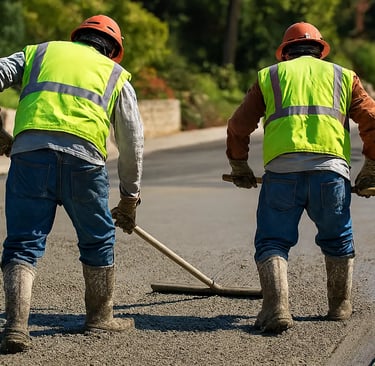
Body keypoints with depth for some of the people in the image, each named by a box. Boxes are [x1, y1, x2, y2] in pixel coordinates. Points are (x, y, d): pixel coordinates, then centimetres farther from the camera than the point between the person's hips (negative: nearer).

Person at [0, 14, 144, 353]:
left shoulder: (38, 53, 27)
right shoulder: (116, 75, 25)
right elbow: (132, 144, 24)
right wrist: (130, 198, 32)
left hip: (29, 152, 0)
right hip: (84, 159, 0)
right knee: (98, 240, 20)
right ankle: (100, 317, 32)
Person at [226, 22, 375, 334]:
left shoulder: (269, 76, 21)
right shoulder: (343, 76, 23)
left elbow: (238, 126, 18)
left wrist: (239, 166, 32)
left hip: (282, 169, -1)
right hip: (331, 168, 1)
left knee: (272, 241, 7)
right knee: (338, 241, 21)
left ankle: (277, 308, -9)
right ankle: (341, 306, 29)